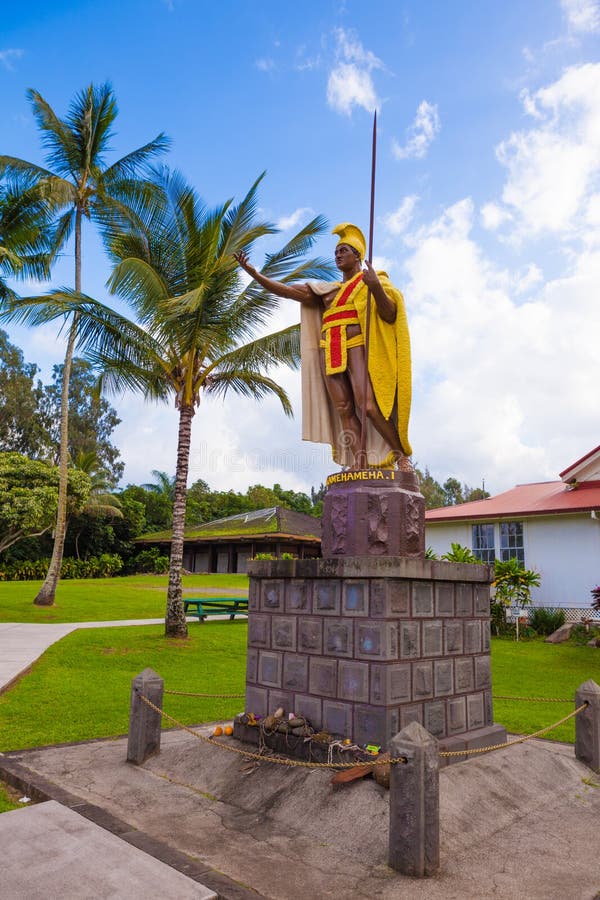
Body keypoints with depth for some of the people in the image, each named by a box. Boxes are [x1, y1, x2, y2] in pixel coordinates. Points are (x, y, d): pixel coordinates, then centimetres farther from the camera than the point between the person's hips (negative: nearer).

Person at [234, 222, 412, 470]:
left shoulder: (373, 281, 14)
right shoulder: (327, 290, 26)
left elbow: (390, 315, -1)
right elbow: (287, 290, 20)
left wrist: (376, 288, -19)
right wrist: (253, 272, 10)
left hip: (358, 347, -5)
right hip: (330, 353, 5)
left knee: (368, 405, -22)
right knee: (344, 410, -10)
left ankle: (402, 455, -12)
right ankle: (361, 466, -15)